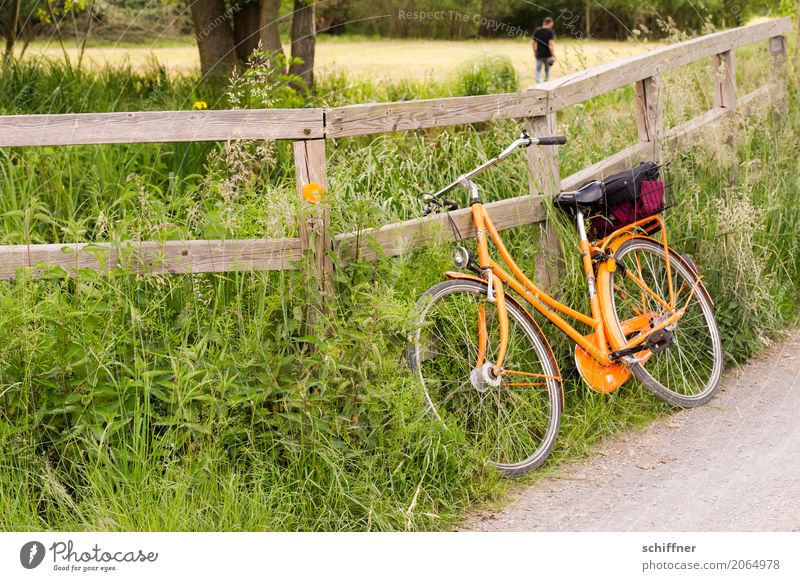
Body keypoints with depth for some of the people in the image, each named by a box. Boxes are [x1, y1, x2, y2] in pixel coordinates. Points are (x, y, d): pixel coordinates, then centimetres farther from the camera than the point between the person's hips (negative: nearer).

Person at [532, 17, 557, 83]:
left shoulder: (537, 31, 3)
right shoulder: (550, 31, -10)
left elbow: (533, 42, 8)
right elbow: (551, 43, -18)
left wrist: (535, 52, 20)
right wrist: (553, 55, -20)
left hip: (539, 55, 2)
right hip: (547, 55, -2)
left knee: (538, 70, 1)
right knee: (547, 70, 17)